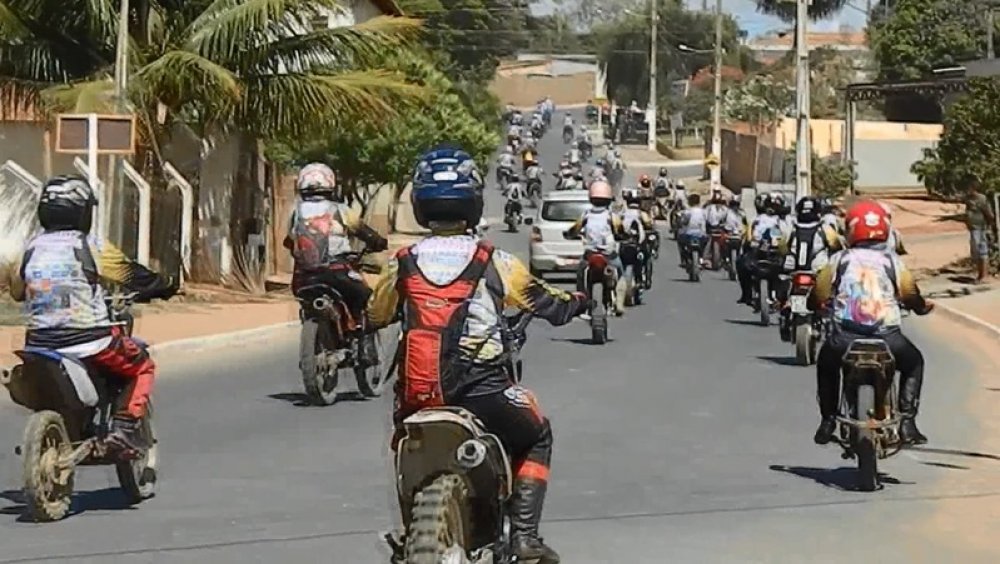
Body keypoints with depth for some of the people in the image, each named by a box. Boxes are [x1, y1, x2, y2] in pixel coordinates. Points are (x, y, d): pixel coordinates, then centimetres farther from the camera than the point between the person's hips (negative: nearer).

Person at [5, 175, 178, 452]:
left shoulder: (31, 249, 6)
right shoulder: (90, 247, -8)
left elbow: (17, 291, 18)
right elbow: (132, 275, -1)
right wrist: (165, 285, 17)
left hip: (40, 344, 5)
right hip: (89, 343, -5)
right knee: (143, 367, 15)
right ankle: (125, 426, -2)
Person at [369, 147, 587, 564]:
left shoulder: (401, 264, 2)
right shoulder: (494, 263, -4)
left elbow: (375, 317, 16)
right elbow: (546, 304, 5)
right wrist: (578, 302, 27)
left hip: (417, 395, 3)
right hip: (481, 390, -2)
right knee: (536, 438, 23)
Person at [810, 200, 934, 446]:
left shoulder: (839, 260, 8)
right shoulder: (892, 260, 6)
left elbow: (817, 298, 13)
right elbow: (911, 295, 8)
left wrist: (817, 304, 38)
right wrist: (923, 306, 32)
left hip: (844, 340, 1)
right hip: (886, 339, -1)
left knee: (826, 363, 35)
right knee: (914, 363, 31)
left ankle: (827, 421, 29)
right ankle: (907, 422, 17)